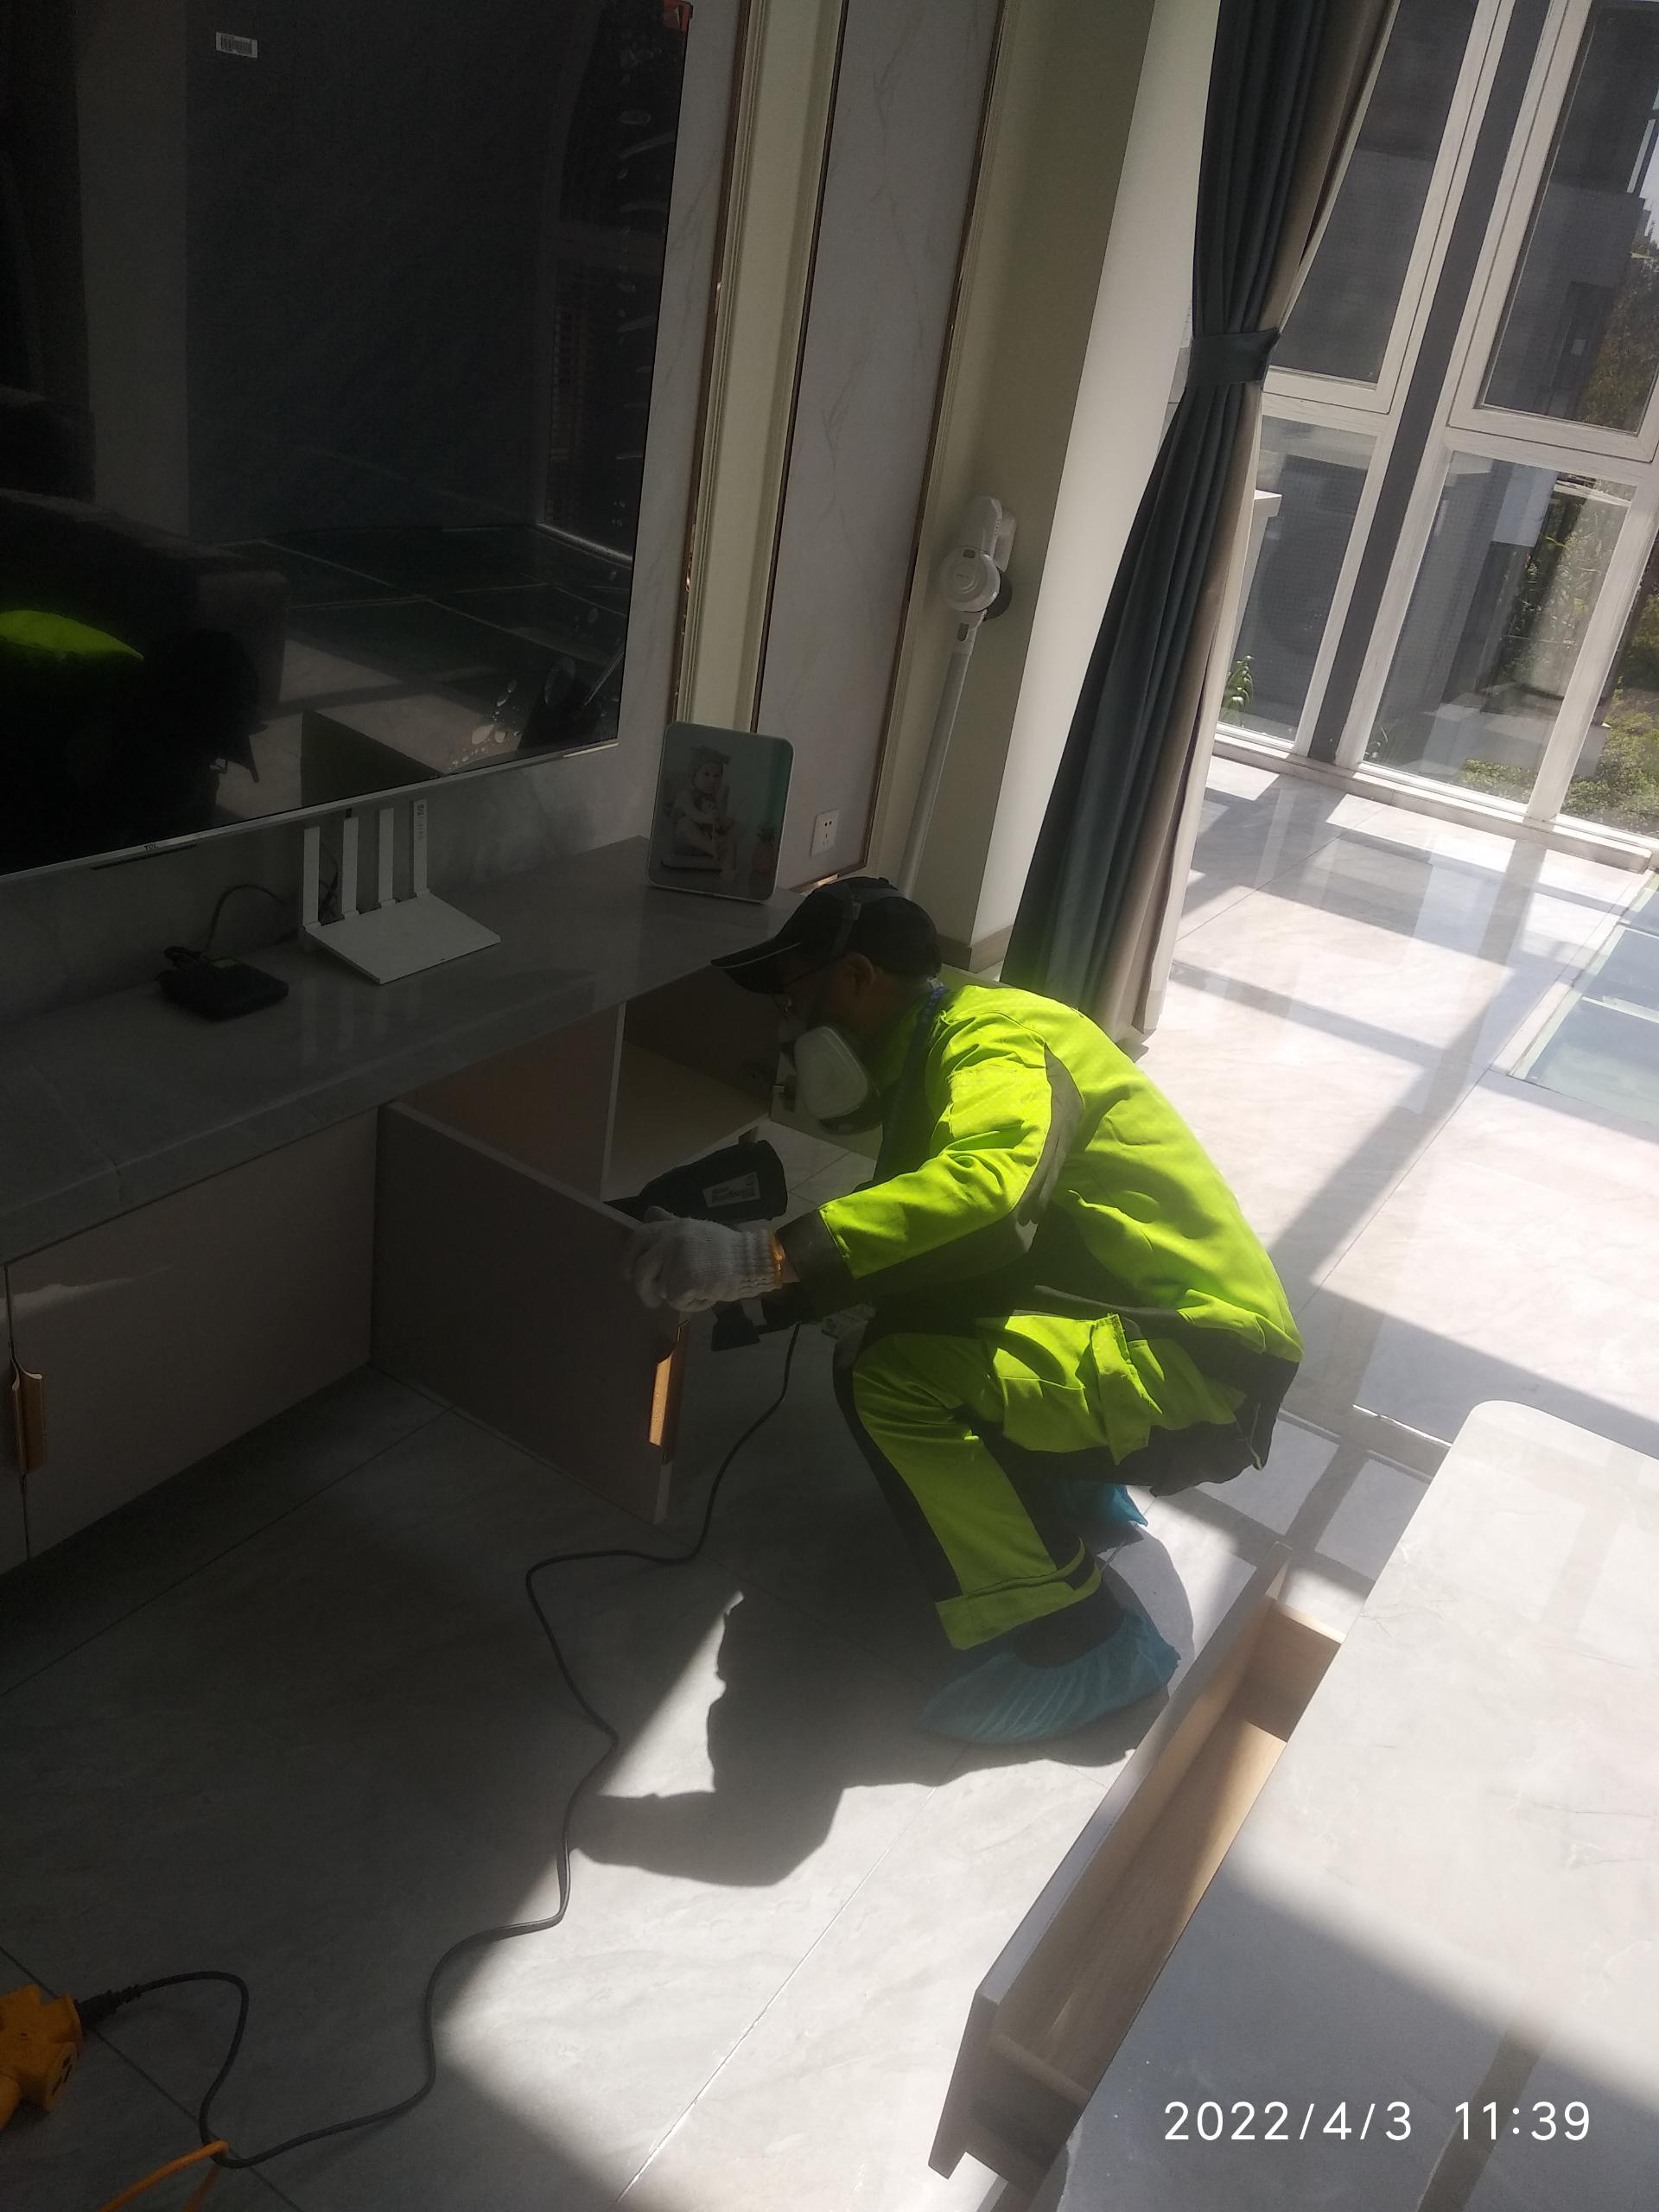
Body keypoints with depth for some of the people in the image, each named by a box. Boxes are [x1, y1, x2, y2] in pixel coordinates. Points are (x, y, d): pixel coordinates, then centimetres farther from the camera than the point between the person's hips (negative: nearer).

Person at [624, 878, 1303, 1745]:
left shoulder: (995, 1038, -17)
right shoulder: (930, 1060, 14)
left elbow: (987, 1186, -39)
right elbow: (919, 1229, 17)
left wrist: (763, 1256, -45)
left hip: (1197, 1369, -10)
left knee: (897, 1380, -25)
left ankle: (1078, 1642, -11)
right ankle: (1079, 1493, 16)